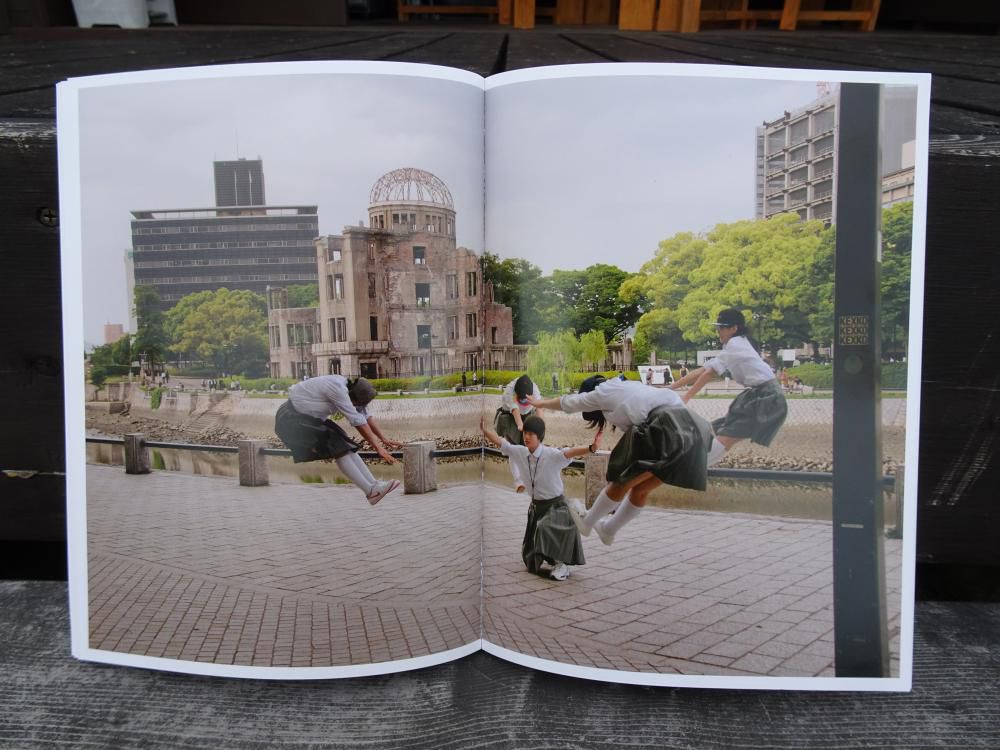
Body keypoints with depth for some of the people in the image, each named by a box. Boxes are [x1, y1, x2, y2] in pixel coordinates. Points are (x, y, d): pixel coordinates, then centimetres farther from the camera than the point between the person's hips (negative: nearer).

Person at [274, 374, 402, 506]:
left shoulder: (346, 386, -1)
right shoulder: (337, 389, -27)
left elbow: (365, 415, 6)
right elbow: (358, 421, -26)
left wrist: (384, 439, 6)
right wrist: (378, 447, -23)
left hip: (308, 418, 9)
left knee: (346, 445, -7)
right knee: (339, 448, -19)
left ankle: (374, 485, -12)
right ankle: (371, 491, -20)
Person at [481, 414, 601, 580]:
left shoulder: (552, 455, -24)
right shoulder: (520, 453, -8)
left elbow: (571, 452, -41)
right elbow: (499, 441, 2)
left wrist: (591, 448, -57)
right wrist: (484, 429, -1)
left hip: (555, 505, -6)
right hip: (536, 505, 6)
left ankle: (561, 564, -12)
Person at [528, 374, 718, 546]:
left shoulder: (603, 392, 11)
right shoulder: (628, 389, 32)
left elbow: (569, 402, 25)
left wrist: (541, 403, 42)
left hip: (666, 429, -8)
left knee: (622, 483, 10)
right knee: (640, 490, 21)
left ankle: (587, 522, 27)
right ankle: (608, 530, 36)